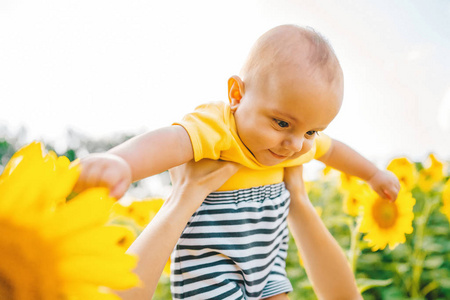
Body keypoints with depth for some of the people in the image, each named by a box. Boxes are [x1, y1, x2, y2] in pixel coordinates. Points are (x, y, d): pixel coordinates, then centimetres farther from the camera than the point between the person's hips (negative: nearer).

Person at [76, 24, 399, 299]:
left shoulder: (301, 141, -4)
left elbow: (332, 149, 17)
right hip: (209, 264, -6)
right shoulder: (213, 126, -29)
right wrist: (117, 162, -71)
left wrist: (374, 174, 32)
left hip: (267, 258, 7)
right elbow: (169, 142, -50)